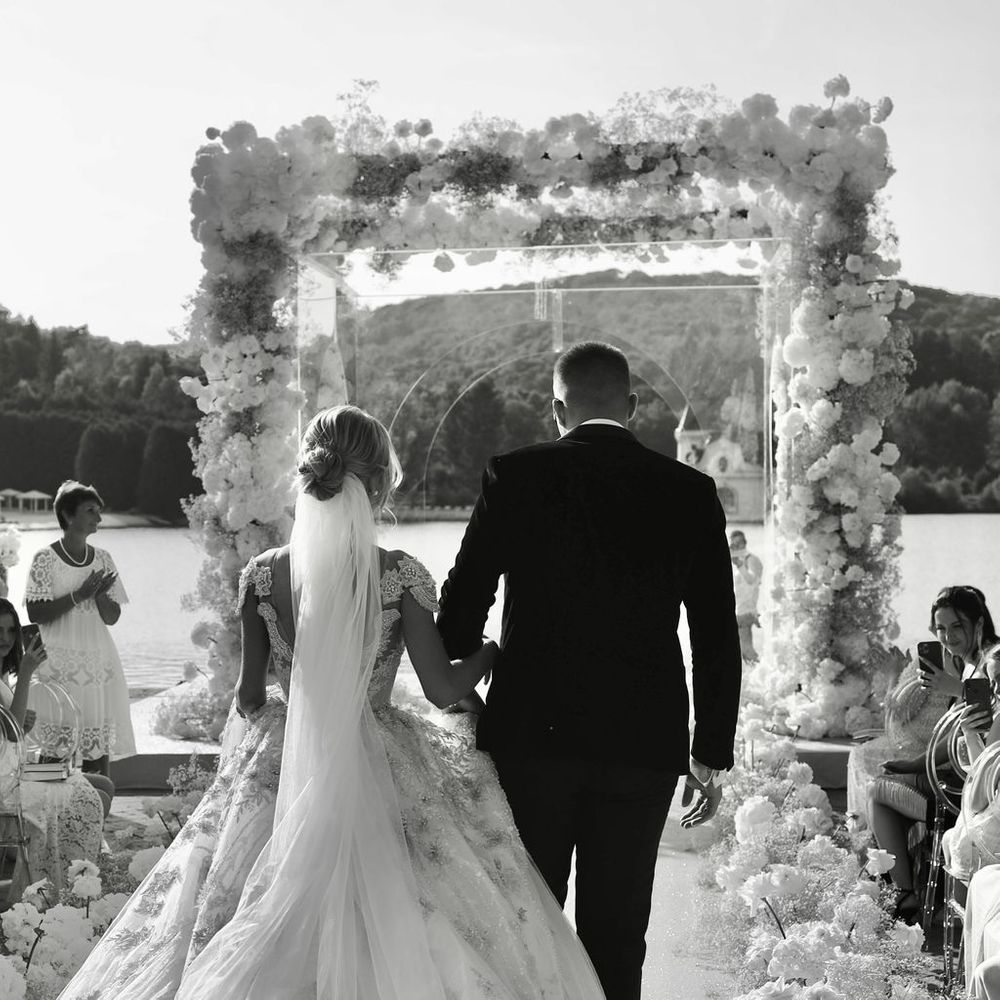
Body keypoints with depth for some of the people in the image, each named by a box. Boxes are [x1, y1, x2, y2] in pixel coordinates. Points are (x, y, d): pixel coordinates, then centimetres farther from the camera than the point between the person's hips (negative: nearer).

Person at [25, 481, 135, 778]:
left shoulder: (102, 559, 9)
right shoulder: (45, 558, -3)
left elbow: (112, 617, 8)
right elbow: (36, 613, -10)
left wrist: (99, 594, -11)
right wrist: (78, 595, -17)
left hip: (99, 663, 4)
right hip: (60, 665, -4)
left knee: (101, 747, 2)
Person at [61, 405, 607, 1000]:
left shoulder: (263, 576, -5)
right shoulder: (401, 576, -11)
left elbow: (250, 696, 3)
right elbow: (441, 687, -7)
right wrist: (493, 653, 11)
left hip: (282, 768, 2)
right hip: (382, 772, -2)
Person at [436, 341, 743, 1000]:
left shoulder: (514, 477, -3)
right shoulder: (690, 493, 2)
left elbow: (461, 607, -2)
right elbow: (718, 638, 3)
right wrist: (712, 755, 10)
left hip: (532, 732, -1)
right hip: (643, 746, 1)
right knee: (617, 935, 8)